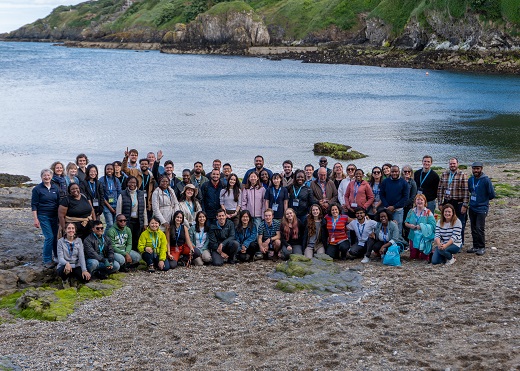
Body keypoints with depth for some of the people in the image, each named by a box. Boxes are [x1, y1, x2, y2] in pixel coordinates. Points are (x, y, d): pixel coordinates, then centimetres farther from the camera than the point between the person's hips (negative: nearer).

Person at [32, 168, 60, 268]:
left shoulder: (55, 188, 9)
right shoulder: (37, 189, -4)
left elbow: (59, 203, 15)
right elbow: (34, 205, -4)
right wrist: (35, 219, -11)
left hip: (54, 216, 5)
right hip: (43, 216, -5)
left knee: (56, 236, 5)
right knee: (49, 237, -10)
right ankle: (47, 260, 0)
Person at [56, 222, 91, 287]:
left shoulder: (78, 240, 3)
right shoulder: (61, 241, -3)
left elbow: (81, 256, -5)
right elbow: (60, 257, -11)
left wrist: (84, 270, -19)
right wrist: (66, 263, -35)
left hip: (76, 266, 2)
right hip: (64, 265, -2)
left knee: (85, 278, -25)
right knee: (63, 271, -38)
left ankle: (73, 277, 10)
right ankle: (65, 280, 0)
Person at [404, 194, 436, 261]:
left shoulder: (428, 213, -7)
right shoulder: (411, 212, 7)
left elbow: (432, 225, -14)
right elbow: (406, 222, 11)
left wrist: (421, 227, -23)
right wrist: (409, 225, -11)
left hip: (424, 237, -4)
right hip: (413, 237, 4)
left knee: (424, 258, 1)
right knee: (413, 257, 4)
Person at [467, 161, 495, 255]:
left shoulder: (486, 180, -12)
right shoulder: (470, 180, 6)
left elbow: (492, 195, -7)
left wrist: (484, 200, 4)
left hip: (482, 209, -6)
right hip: (472, 208, 6)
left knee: (480, 228, -8)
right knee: (473, 228, 11)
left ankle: (482, 247, 3)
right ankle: (476, 246, 21)